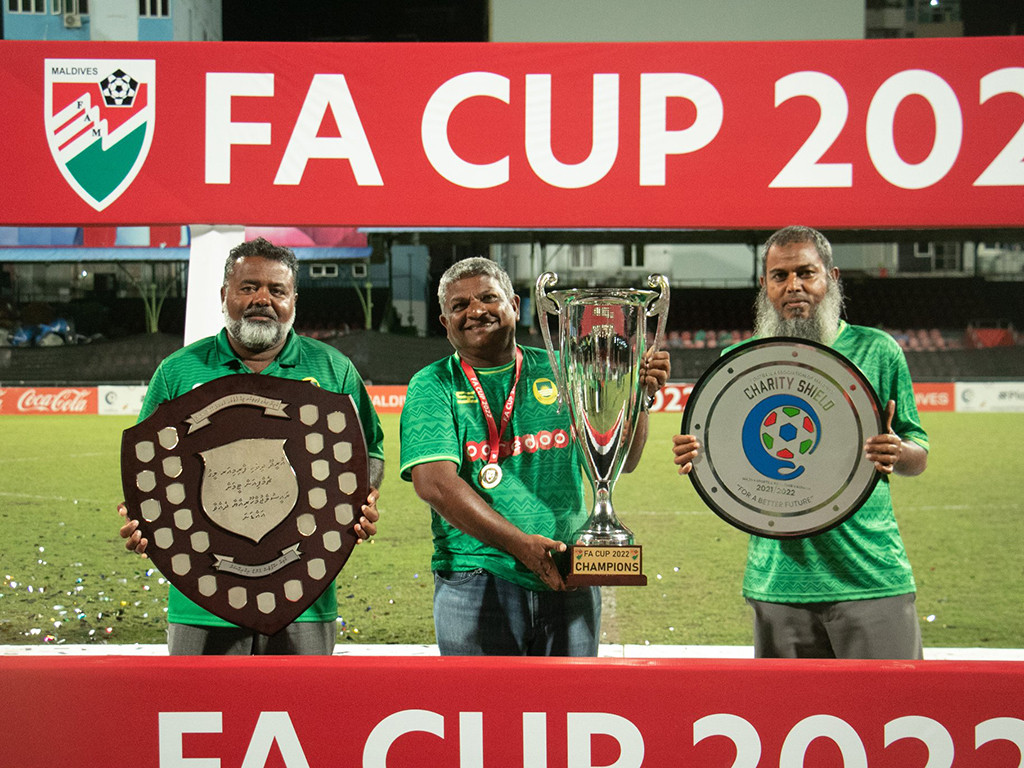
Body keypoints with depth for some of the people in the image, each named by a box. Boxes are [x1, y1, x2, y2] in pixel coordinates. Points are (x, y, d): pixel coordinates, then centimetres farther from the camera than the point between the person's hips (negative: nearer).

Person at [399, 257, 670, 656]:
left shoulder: (557, 373, 9)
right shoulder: (432, 386, 1)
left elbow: (621, 460, 11)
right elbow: (433, 483, -14)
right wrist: (519, 544, -23)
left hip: (569, 577, 3)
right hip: (476, 581, -3)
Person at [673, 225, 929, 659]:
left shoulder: (876, 350, 4)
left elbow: (919, 457, 9)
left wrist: (897, 454, -14)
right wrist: (696, 457, -8)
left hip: (873, 578, -1)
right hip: (778, 584, 1)